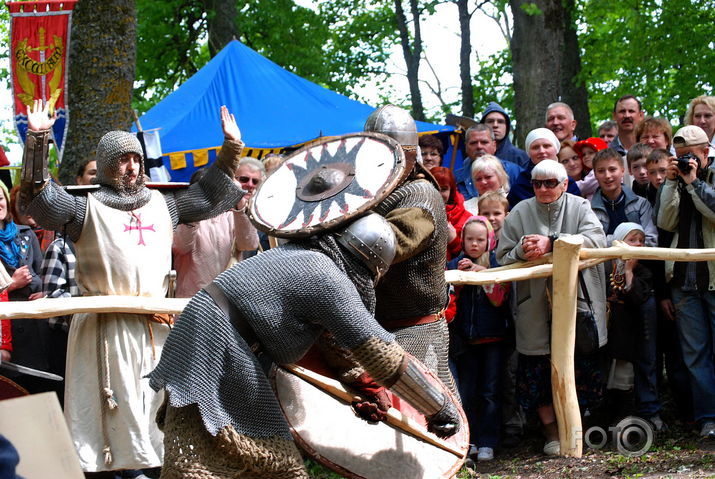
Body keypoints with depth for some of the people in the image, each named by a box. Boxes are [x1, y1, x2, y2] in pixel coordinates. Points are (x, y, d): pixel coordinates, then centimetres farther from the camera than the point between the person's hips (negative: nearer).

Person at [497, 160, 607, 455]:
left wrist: (551, 243, -22)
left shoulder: (579, 207, 4)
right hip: (535, 306, 1)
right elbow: (503, 258, 6)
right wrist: (522, 251, -17)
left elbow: (596, 239, -15)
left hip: (577, 302, -1)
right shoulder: (520, 213, 7)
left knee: (581, 364, 1)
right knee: (538, 368, 0)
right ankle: (552, 433, 12)